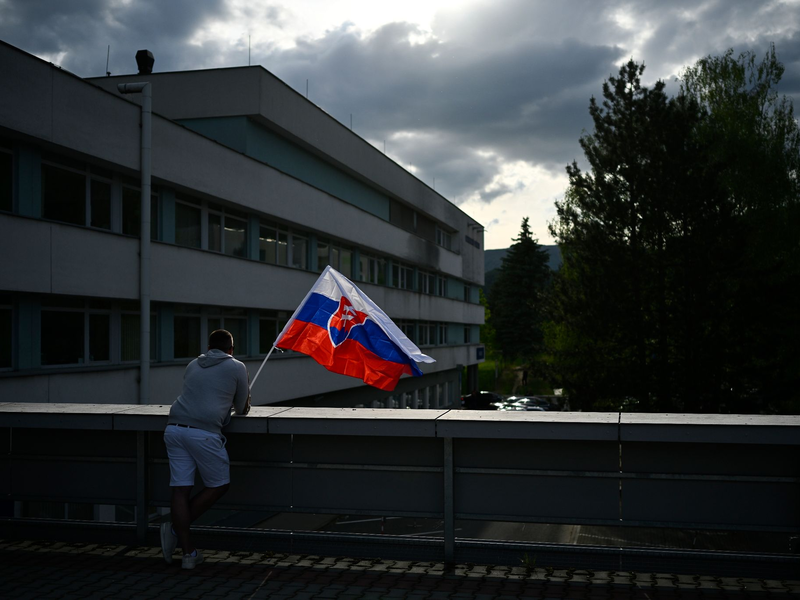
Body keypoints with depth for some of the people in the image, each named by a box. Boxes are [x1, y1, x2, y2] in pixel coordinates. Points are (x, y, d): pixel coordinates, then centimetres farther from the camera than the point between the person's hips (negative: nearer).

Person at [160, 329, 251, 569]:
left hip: (174, 428, 5)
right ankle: (176, 529, 3)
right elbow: (242, 409, 17)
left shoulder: (193, 365, 23)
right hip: (204, 431, -5)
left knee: (180, 490, 5)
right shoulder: (236, 367, 9)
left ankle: (189, 553, 7)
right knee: (219, 486, 12)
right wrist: (239, 406, 40)